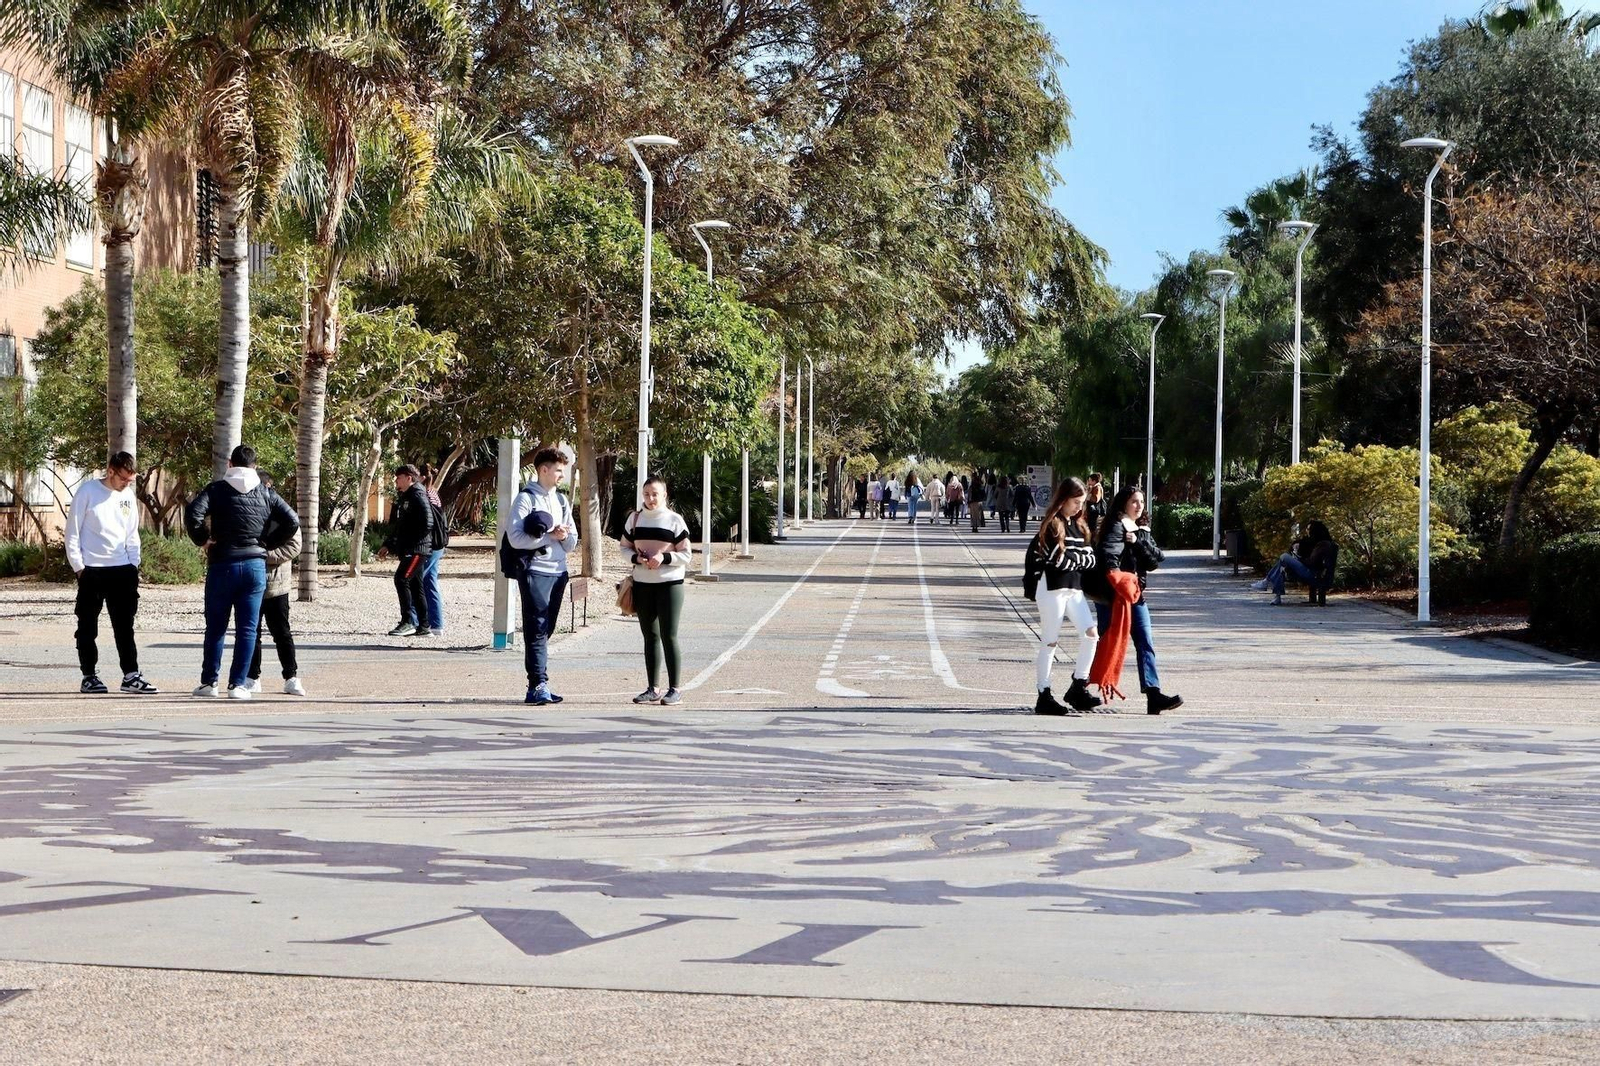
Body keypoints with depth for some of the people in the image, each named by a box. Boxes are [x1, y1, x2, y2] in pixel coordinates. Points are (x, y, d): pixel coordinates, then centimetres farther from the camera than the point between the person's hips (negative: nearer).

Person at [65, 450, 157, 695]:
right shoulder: (88, 491, -7)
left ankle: (131, 675, 4)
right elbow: (73, 532, -5)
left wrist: (134, 564, 5)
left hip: (122, 569, 4)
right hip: (92, 570, -4)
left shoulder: (129, 496, 8)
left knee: (124, 625, 3)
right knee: (88, 627, 4)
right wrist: (78, 566, -8)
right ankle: (89, 676, 11)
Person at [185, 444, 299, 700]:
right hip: (255, 565, 1)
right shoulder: (265, 493, 7)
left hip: (222, 565, -1)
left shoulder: (217, 489, -1)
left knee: (216, 627, 9)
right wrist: (267, 544, 10)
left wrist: (203, 539, -1)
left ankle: (209, 681, 12)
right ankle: (238, 684, 0)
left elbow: (193, 513, -17)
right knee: (247, 628, 3)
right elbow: (292, 522, 2)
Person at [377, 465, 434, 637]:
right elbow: (396, 526, 26)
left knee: (401, 579, -17)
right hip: (408, 551, 10)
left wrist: (410, 544, -19)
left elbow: (427, 524, -19)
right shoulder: (404, 497, 19)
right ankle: (423, 627, 13)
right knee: (415, 585, 10)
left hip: (417, 549, -10)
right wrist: (388, 545, 19)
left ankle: (408, 622, -16)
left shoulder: (418, 496, -10)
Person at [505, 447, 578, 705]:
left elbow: (572, 543, 16)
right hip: (535, 571, -7)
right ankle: (538, 685, -12)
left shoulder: (562, 501, 18)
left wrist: (564, 536, -6)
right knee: (536, 630, -9)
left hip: (559, 572, 7)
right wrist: (550, 536, -15)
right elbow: (516, 538, -15)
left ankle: (538, 686, 11)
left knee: (546, 630, 8)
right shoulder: (526, 498, -4)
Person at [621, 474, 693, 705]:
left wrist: (664, 558, -19)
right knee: (650, 636, 9)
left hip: (670, 584, -4)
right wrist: (637, 559, -10)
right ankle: (653, 689, 14)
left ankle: (674, 689, 0)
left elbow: (686, 554, -3)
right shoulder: (634, 519, 8)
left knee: (668, 636, -6)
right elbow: (625, 548, 11)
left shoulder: (674, 520, -2)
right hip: (642, 584, 4)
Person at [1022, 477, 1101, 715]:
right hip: (1052, 588, -7)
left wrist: (1073, 558, -7)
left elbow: (1091, 559, 10)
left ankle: (1079, 687, 4)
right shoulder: (1051, 525, -8)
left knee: (1091, 633, -5)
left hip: (1074, 588, 7)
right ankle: (1043, 696, 4)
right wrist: (1080, 557, -4)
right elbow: (1059, 559, -17)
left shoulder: (1079, 525, 15)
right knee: (1050, 642, -2)